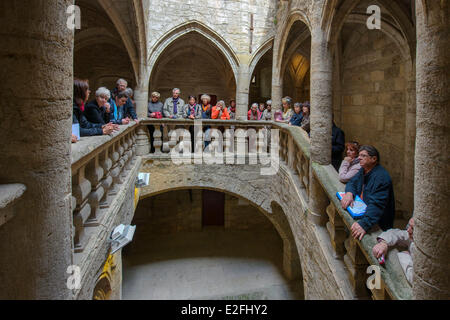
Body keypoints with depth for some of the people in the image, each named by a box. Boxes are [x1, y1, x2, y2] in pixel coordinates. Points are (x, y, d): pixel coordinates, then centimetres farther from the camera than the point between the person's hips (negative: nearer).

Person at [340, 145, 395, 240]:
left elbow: (377, 205, -34)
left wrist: (364, 224, -47)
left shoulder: (381, 177, -24)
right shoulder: (364, 170, 5)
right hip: (362, 210, 9)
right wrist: (349, 193, -18)